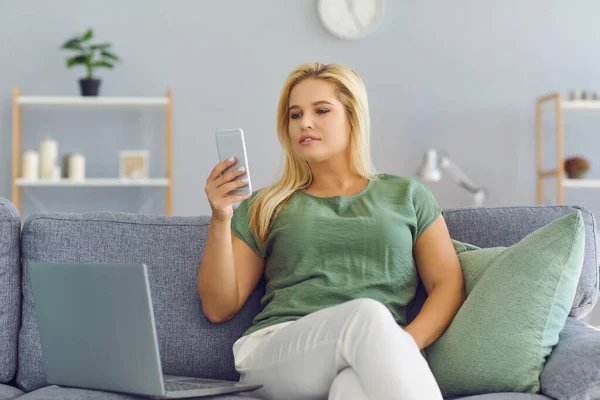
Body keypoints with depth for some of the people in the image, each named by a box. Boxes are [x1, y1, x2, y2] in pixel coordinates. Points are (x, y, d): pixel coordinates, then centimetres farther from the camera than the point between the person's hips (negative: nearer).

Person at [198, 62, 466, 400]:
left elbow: (449, 286, 12)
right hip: (277, 353, 1)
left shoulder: (407, 195, 21)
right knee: (368, 315, -35)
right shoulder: (266, 208, 21)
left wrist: (406, 345, -9)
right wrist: (220, 219, -1)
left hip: (376, 359, -1)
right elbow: (219, 308, 14)